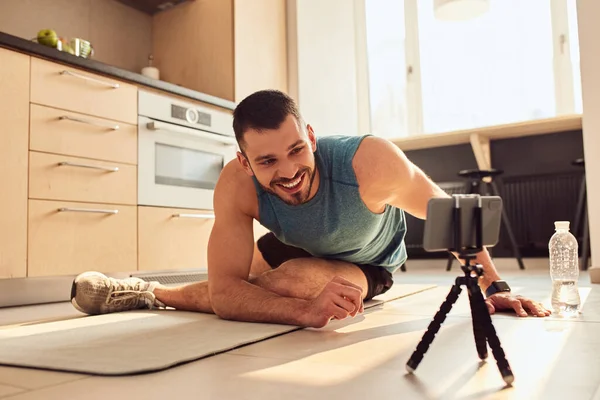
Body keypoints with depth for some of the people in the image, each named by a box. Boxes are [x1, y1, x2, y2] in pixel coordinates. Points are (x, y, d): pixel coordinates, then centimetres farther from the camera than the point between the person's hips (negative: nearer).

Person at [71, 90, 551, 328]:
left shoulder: (370, 161, -42)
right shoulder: (236, 185, -35)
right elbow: (224, 293, -38)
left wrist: (493, 286, -25)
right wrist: (305, 311, -54)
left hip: (368, 263, -3)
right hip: (295, 247, 3)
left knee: (288, 282, -29)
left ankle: (152, 293, -8)